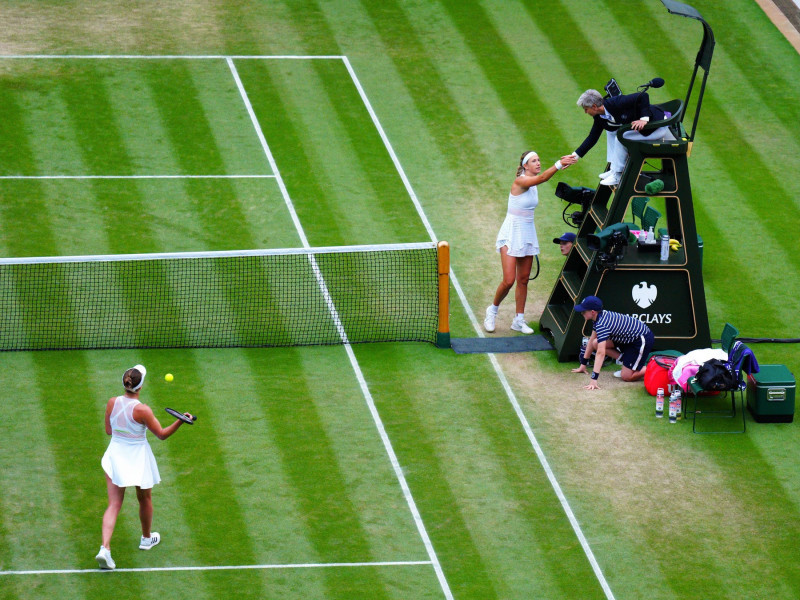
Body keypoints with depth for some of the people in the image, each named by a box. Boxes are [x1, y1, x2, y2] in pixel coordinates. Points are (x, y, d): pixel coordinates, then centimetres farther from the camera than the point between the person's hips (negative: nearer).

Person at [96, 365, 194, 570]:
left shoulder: (112, 404, -10)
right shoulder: (142, 410, -23)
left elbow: (108, 430, 5)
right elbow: (161, 434, -14)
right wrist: (179, 422, -18)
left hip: (115, 455, 3)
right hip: (138, 459, -3)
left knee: (114, 504, 2)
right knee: (144, 499, 24)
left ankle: (105, 548, -15)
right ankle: (147, 538, 45)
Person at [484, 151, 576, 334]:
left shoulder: (532, 184, 9)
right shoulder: (520, 181, -20)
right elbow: (542, 178, -36)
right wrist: (559, 164, -46)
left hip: (528, 234, 8)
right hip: (511, 234, -8)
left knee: (523, 280, 8)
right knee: (509, 280, -10)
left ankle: (519, 320, 15)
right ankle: (492, 311, 14)